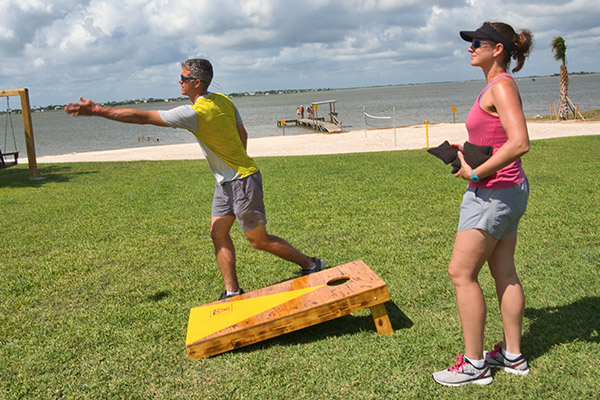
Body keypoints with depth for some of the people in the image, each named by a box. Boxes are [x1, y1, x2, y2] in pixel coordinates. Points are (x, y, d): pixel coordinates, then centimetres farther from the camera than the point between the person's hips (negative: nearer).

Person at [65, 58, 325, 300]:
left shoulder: (193, 114, -23)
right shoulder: (224, 101, 3)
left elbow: (142, 117, -21)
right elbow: (243, 135, 14)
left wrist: (97, 110, -14)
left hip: (243, 181, -9)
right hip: (226, 182, 9)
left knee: (259, 240, 2)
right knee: (218, 232, 9)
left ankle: (311, 265, 17)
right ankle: (233, 292, 14)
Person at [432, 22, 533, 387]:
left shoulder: (502, 86, -16)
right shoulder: (497, 87, 14)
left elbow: (520, 143, -27)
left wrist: (475, 173, -21)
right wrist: (469, 150, 11)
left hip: (493, 192, -10)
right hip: (507, 191, 10)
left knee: (462, 273, -3)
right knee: (504, 273, 15)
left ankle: (474, 364, 7)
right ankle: (513, 355, 26)